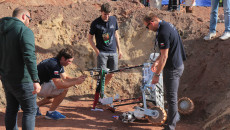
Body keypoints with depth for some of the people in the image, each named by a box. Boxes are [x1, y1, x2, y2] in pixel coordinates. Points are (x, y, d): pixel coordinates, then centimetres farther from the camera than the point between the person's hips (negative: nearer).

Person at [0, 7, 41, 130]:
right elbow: (29, 56, -24)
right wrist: (35, 80, -25)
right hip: (22, 80, -7)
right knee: (29, 110, 2)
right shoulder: (24, 31, -14)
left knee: (11, 109, 16)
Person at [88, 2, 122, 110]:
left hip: (113, 52, 5)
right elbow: (90, 38, 1)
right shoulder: (95, 23, -7)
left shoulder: (113, 20, 4)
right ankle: (96, 100, -4)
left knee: (111, 74, 8)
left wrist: (119, 49, 13)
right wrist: (96, 50, -9)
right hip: (102, 52, -4)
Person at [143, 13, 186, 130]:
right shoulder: (167, 25, 8)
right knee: (172, 95, 24)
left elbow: (164, 56, -25)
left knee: (171, 97, 0)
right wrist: (157, 62, 20)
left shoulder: (163, 33, -24)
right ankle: (175, 116, 41)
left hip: (172, 69, -10)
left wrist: (157, 74, -20)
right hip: (178, 65, 10)